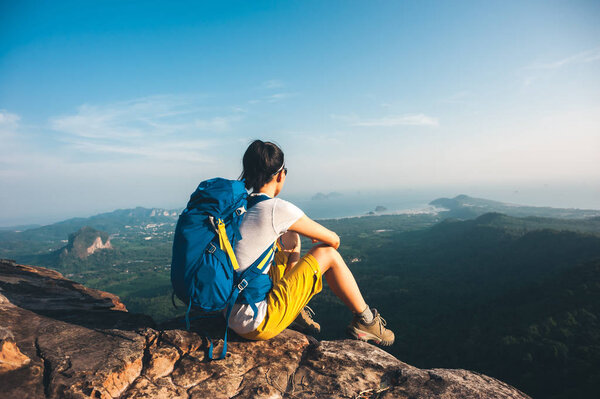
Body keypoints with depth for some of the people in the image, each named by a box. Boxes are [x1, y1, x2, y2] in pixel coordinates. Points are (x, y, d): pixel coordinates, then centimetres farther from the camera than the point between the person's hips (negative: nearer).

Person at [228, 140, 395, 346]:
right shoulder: (277, 209, -19)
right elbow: (333, 240, -4)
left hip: (230, 313, 8)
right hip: (255, 325, -8)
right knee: (327, 252, 0)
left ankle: (295, 312, 25)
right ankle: (365, 320, 19)